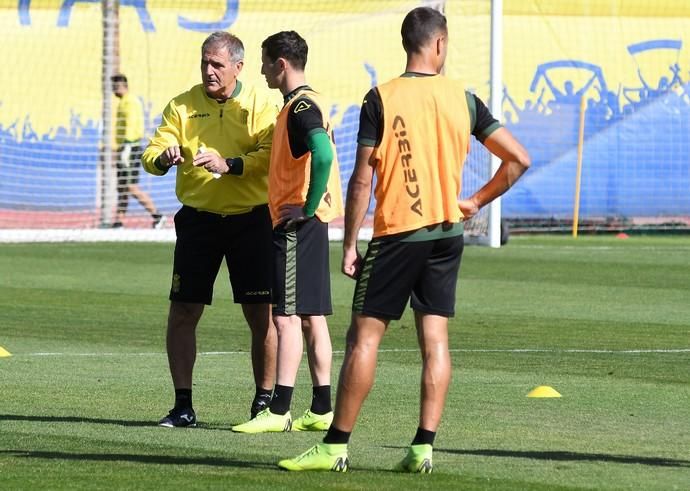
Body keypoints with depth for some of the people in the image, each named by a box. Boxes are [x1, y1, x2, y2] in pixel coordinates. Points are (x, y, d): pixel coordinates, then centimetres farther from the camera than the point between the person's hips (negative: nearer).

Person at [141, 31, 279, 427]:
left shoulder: (260, 106, -2)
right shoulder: (182, 106, 6)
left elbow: (273, 155, -15)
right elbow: (151, 154, 0)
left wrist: (229, 164, -30)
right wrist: (163, 158, -24)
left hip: (250, 219, -2)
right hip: (198, 219, 2)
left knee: (262, 314, -1)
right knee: (183, 312, -1)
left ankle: (264, 402, 11)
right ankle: (183, 406, 7)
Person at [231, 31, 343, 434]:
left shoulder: (301, 106, -15)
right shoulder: (307, 103, 17)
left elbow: (323, 155, -31)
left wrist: (308, 207, -23)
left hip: (297, 224, -10)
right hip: (304, 224, 10)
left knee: (287, 316, -9)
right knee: (312, 317, 10)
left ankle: (279, 411, -10)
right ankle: (322, 410, 13)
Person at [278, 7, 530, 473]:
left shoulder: (381, 99, -8)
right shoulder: (463, 99, 2)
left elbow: (362, 180, -9)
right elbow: (518, 159, 4)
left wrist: (349, 244, -3)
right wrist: (476, 201, 15)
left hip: (396, 234, -3)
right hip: (447, 233, 3)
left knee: (364, 336, 0)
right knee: (435, 338, 5)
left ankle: (336, 447, 1)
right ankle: (424, 447, 1)